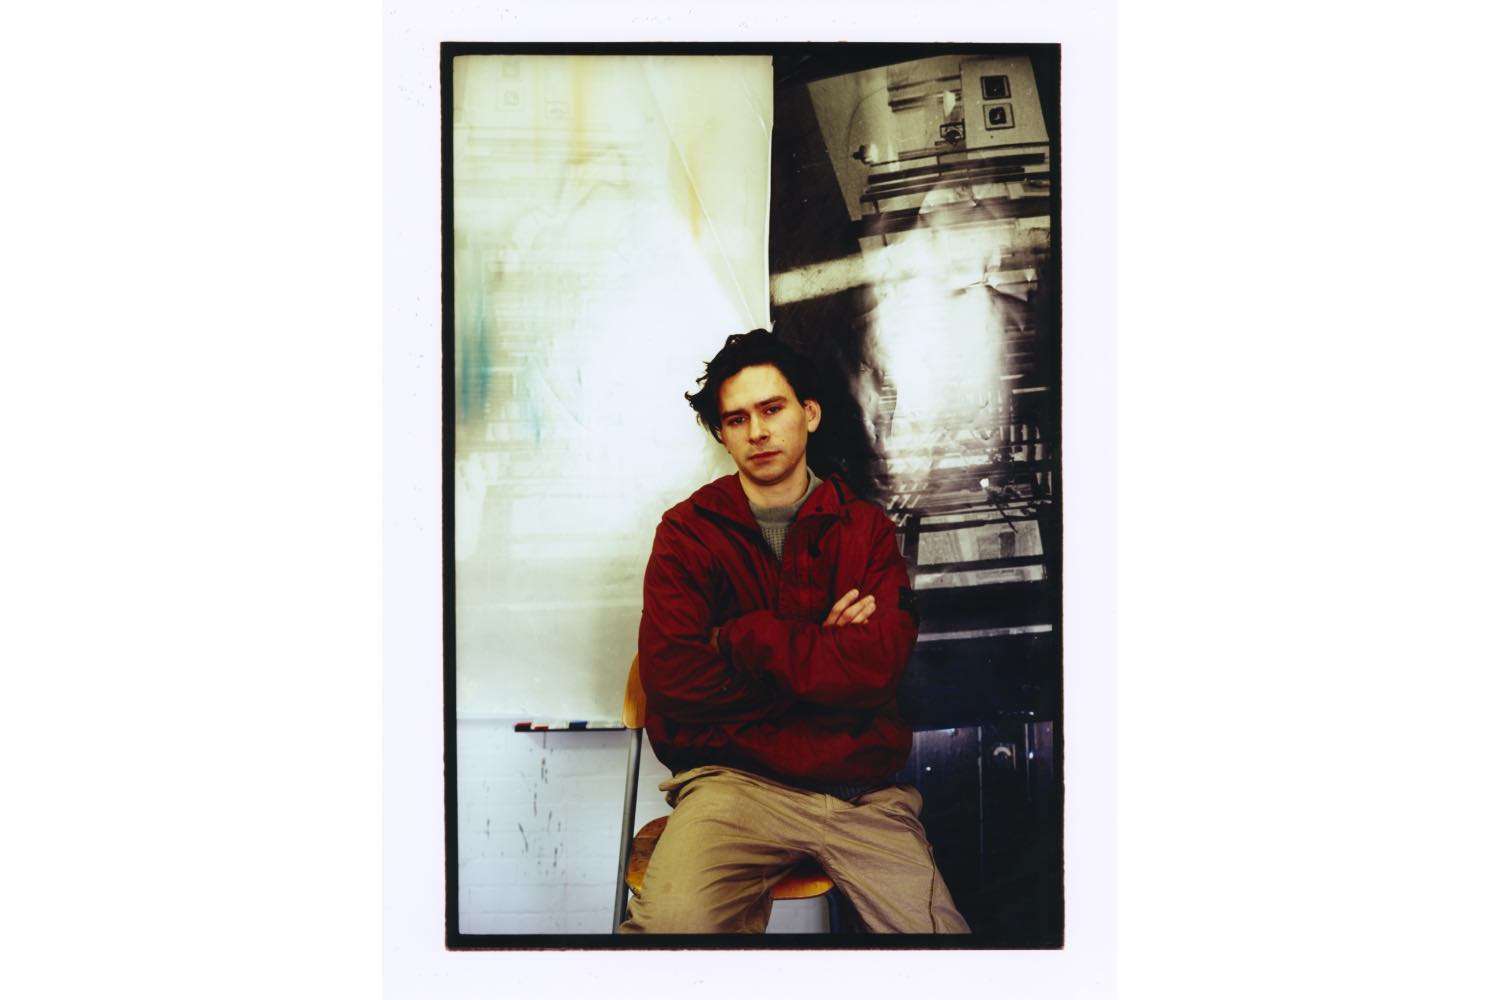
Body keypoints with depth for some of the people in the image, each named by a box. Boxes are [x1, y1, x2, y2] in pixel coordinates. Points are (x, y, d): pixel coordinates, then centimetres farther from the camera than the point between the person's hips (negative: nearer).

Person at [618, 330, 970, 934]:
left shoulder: (865, 527, 10)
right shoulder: (689, 531, 7)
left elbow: (879, 666, -8)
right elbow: (673, 679, -8)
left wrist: (742, 639, -7)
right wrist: (825, 653, -3)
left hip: (863, 791, 3)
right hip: (734, 781, -2)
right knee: (676, 921, -31)